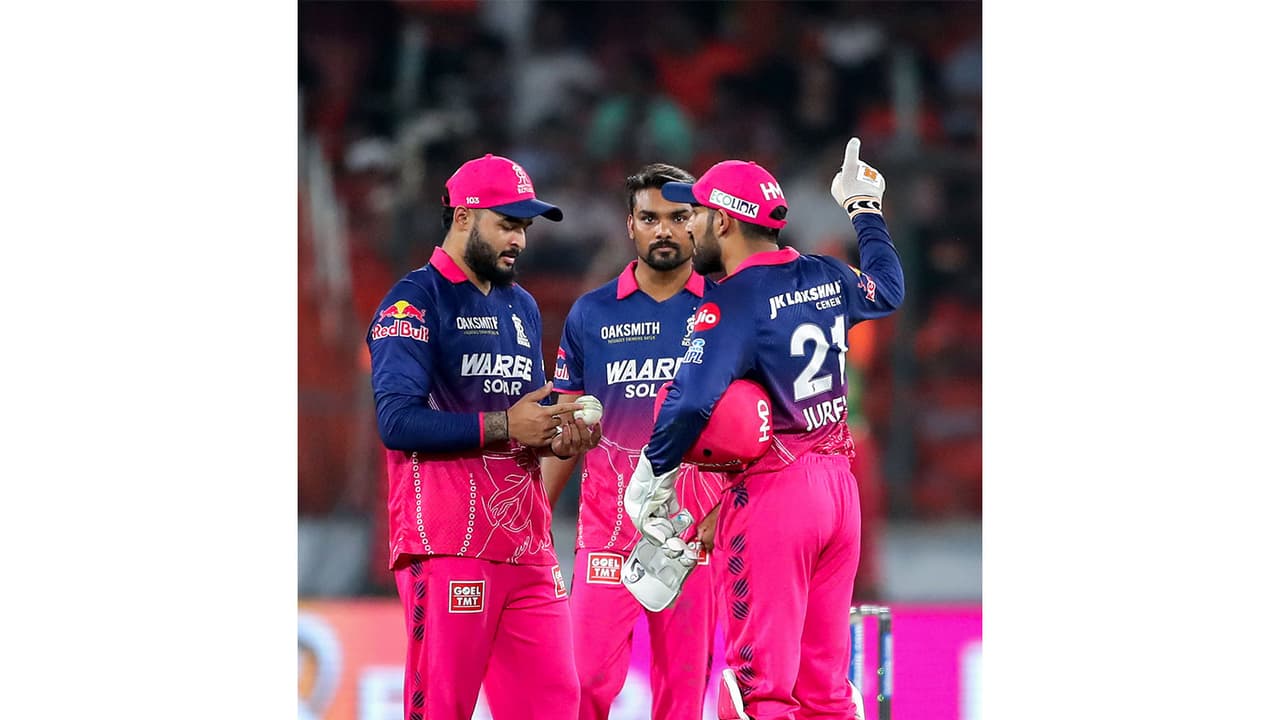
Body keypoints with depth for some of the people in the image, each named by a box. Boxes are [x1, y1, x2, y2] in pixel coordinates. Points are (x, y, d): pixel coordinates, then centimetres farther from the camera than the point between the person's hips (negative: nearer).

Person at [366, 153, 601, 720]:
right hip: (449, 544, -7)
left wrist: (557, 436, 6)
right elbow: (398, 421, -16)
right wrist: (501, 426, -19)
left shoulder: (522, 308, 21)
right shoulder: (414, 302, -5)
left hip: (527, 542, 7)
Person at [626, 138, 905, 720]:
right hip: (839, 486, 8)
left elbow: (691, 402, -25)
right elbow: (887, 290, 32)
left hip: (769, 495, -8)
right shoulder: (827, 278, 8)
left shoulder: (734, 301, -14)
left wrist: (652, 477, -12)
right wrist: (864, 210, 45)